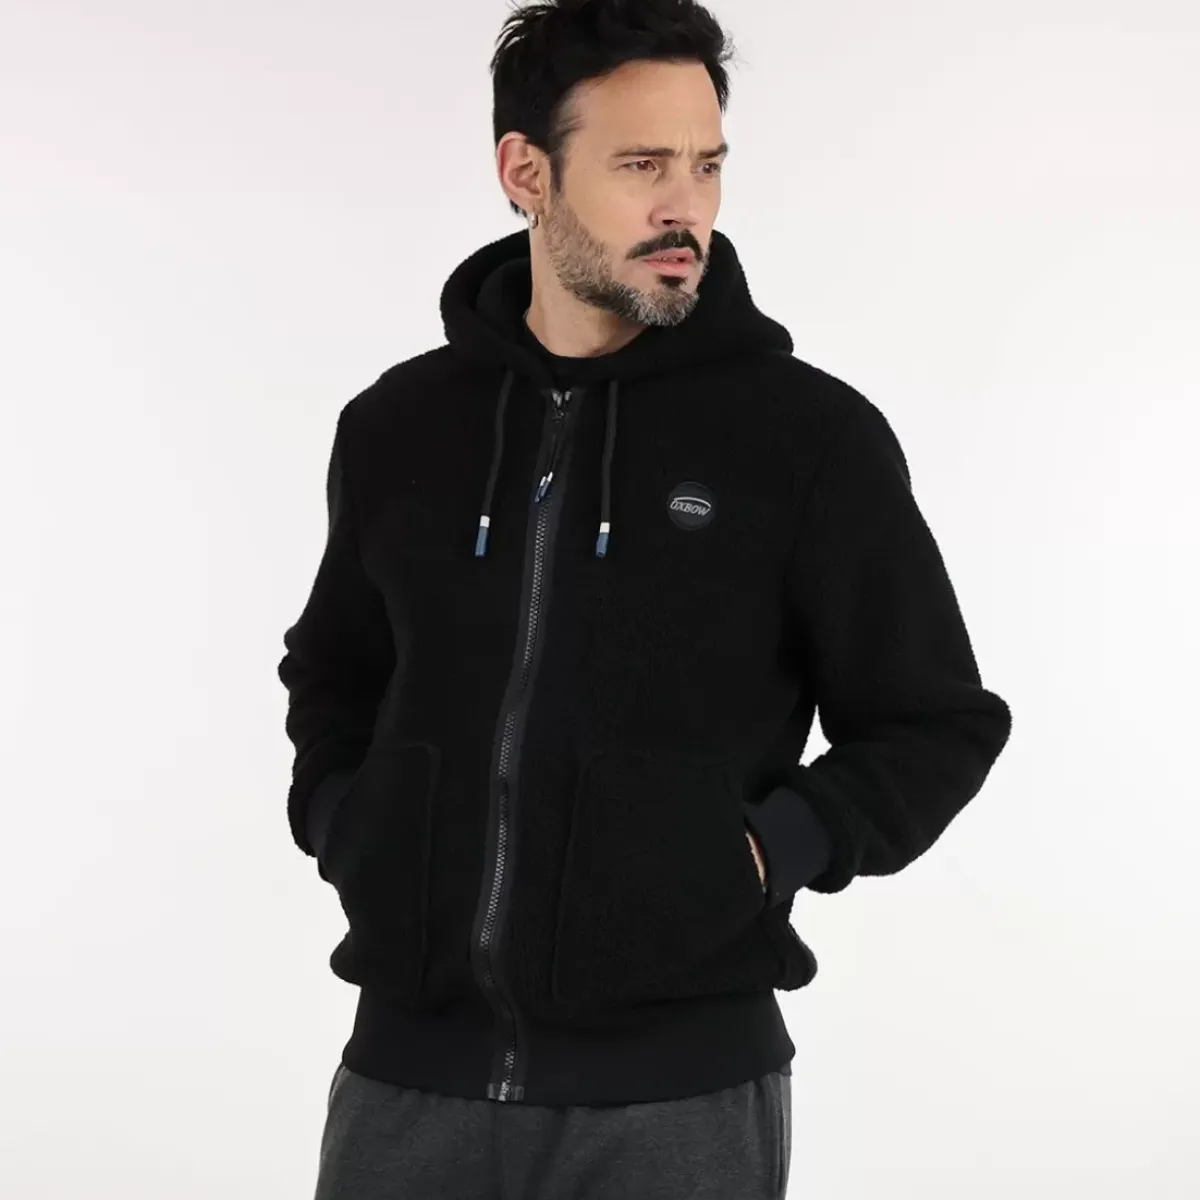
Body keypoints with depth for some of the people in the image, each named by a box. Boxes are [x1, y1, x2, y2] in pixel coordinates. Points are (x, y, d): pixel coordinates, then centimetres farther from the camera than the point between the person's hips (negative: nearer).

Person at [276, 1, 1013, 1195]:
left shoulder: (811, 435, -4)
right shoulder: (397, 425, 6)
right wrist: (343, 827, 6)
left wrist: (772, 851, -11)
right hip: (412, 1066, 3)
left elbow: (934, 725, 2)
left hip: (680, 1083, -2)